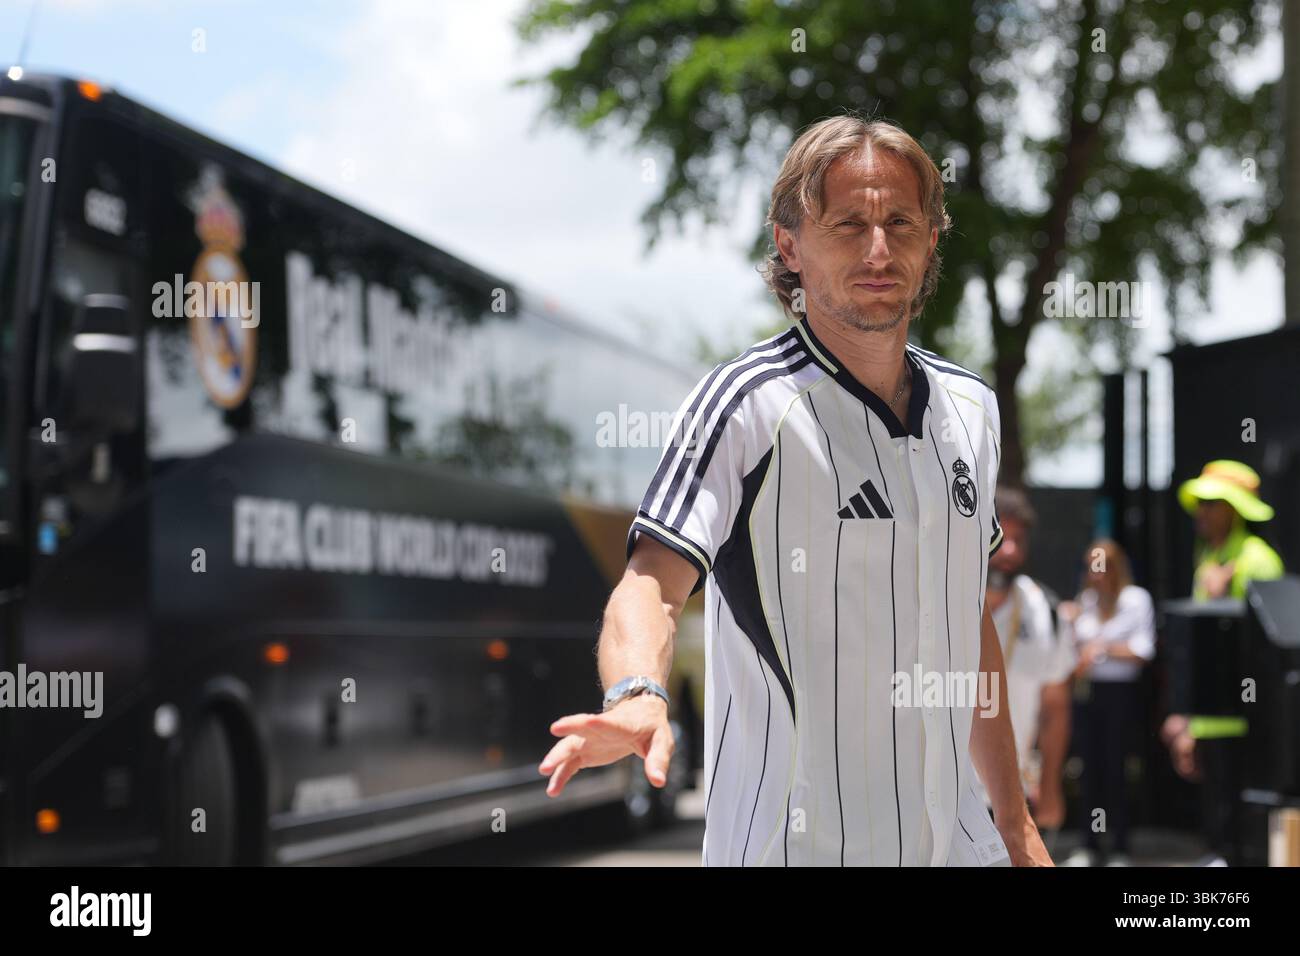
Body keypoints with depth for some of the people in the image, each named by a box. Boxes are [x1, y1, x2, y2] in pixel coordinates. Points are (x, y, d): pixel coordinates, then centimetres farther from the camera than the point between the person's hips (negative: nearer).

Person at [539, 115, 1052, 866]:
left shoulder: (972, 407, 7)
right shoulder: (748, 405, -12)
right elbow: (652, 580, -23)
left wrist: (1015, 822, 16)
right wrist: (638, 696, -43)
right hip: (791, 848, -5)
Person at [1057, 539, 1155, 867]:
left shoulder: (1137, 599, -3)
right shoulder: (1088, 600, 11)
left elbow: (1143, 652, -7)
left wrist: (1104, 647, -12)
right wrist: (1070, 623, 2)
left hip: (1122, 692, -5)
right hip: (1092, 691, 5)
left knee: (1114, 768, -4)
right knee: (1091, 768, 4)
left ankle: (1120, 848, 4)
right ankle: (1090, 844, 11)